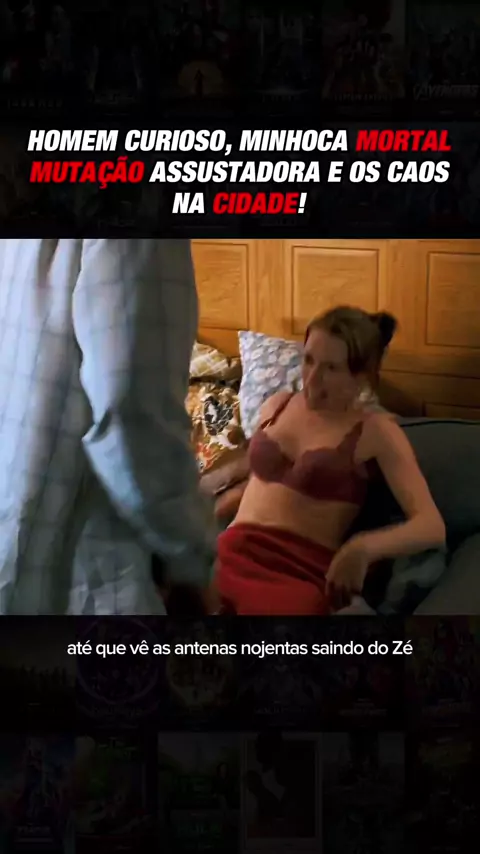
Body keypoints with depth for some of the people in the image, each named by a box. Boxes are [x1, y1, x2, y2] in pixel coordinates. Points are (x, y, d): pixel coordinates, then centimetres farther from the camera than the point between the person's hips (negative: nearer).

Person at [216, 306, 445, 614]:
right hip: (234, 551, 4)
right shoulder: (278, 405, 21)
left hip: (302, 569, -3)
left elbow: (433, 527, -6)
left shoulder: (376, 431, 5)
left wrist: (363, 548, -26)